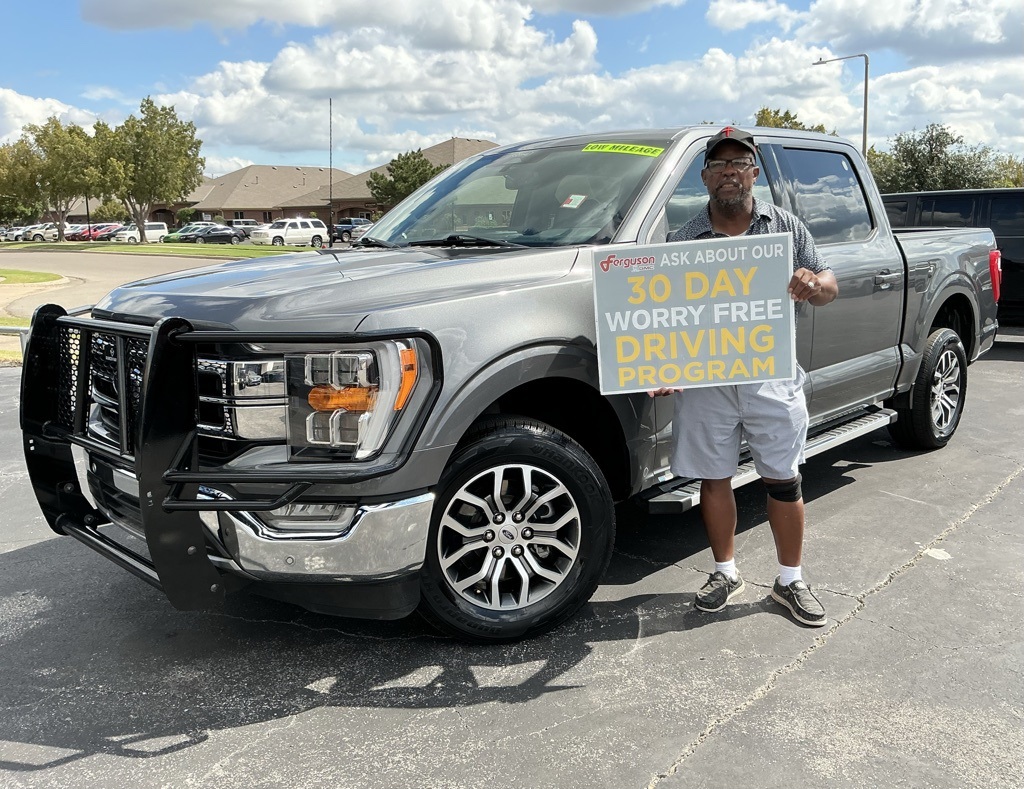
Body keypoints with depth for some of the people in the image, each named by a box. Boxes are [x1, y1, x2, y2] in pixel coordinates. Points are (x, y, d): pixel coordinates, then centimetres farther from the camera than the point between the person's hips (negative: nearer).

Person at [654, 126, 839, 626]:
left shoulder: (785, 226, 7)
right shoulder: (684, 240, 3)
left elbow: (827, 284, 9)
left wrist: (815, 286, -16)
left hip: (772, 377, 0)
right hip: (705, 379, 0)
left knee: (783, 481, 5)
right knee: (714, 479, 9)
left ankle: (790, 581, 22)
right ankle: (725, 573, 28)